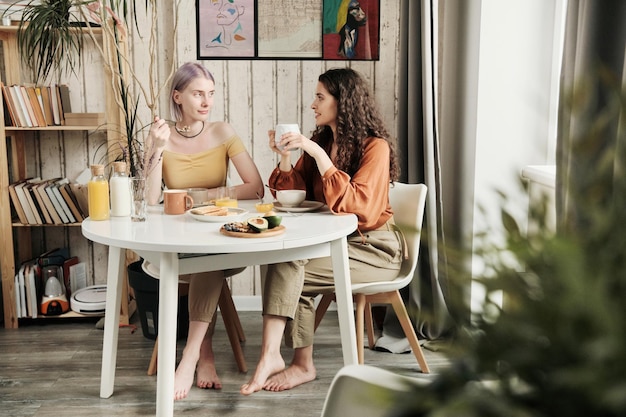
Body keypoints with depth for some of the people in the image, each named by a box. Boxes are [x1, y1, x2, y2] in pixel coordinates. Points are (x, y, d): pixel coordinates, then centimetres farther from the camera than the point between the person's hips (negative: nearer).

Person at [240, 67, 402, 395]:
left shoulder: (375, 147, -11)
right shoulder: (320, 141, 10)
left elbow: (356, 205, -25)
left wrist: (318, 154, -26)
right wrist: (285, 158, -8)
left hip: (372, 250, -6)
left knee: (288, 269, -25)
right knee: (284, 261, -23)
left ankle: (271, 356, -17)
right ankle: (302, 364, -18)